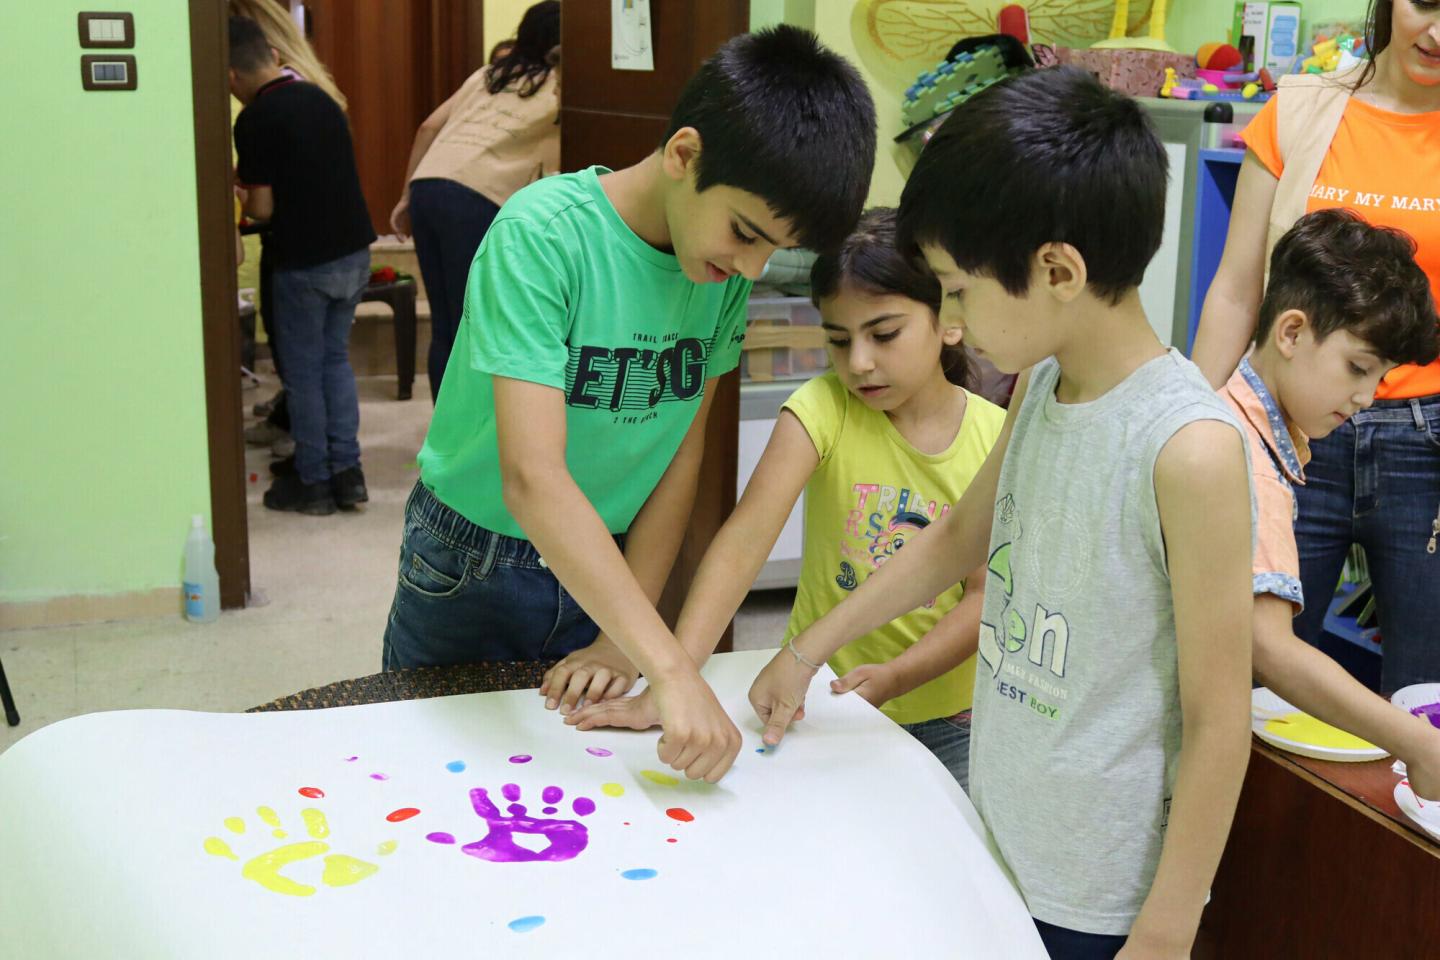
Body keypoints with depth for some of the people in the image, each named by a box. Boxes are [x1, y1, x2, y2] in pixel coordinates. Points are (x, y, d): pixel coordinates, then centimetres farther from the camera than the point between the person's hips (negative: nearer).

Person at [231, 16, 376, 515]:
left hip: (305, 262, -7)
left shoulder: (255, 119, -13)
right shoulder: (318, 97, 8)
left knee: (303, 371, 7)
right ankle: (347, 470, 18)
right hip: (354, 250, 7)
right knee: (336, 358, 18)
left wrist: (237, 187, 8)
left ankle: (313, 482, 15)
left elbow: (263, 207, -12)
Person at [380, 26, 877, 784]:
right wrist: (671, 670, -42)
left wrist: (621, 639, -9)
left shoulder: (727, 262, -11)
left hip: (603, 568, 4)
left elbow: (682, 453, -5)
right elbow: (532, 476, -37)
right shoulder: (543, 234, -29)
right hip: (470, 570, -4)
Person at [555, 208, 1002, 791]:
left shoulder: (997, 437, -7)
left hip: (942, 714, 2)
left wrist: (897, 676, -24)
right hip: (820, 701, -1)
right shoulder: (823, 409, -13)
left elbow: (987, 593, -7)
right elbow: (746, 540, -24)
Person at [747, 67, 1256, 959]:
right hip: (996, 848, 7)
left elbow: (1217, 721, -18)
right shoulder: (1040, 386, 0)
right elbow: (959, 537, 18)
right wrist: (810, 649, 21)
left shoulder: (1190, 449, -23)